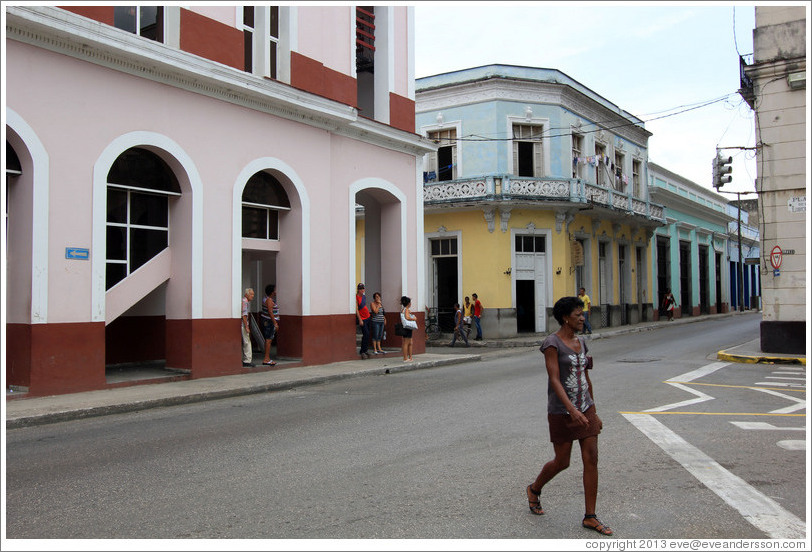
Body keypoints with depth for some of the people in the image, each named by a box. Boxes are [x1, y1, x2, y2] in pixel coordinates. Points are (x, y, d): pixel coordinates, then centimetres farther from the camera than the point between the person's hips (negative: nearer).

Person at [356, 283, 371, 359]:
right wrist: (360, 320, -19)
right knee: (366, 334, -13)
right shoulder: (356, 297, -14)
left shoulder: (364, 296, 10)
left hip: (367, 317, 8)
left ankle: (366, 349, 18)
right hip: (362, 319, -8)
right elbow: (356, 309, -16)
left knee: (367, 335, 9)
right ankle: (362, 352, -7)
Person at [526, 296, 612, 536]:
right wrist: (572, 409, -30)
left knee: (591, 460, 1)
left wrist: (594, 412, 18)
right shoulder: (552, 343, -12)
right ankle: (534, 489, 34)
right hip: (561, 412, -6)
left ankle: (590, 517, 11)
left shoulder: (581, 343, 9)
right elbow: (554, 379, -20)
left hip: (585, 409, 6)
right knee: (562, 462, 5)